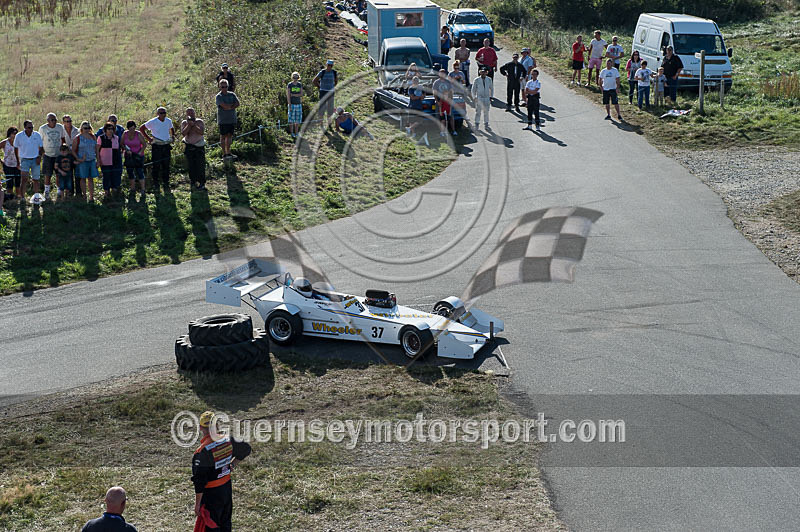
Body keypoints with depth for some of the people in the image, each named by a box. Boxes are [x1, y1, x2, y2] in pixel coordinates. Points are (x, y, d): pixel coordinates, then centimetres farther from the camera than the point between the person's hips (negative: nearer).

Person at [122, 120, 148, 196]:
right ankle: (133, 189, 19)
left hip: (138, 156, -3)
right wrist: (127, 150, -14)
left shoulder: (138, 134, -14)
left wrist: (140, 153, -17)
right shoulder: (125, 134, -5)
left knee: (140, 172, -8)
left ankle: (143, 190, -6)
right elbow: (122, 144, 3)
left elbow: (144, 144, -7)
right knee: (130, 173, 8)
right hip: (129, 156, 3)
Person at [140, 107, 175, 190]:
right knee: (156, 166, -1)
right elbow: (141, 128, -2)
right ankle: (155, 184, 8)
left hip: (166, 146, 4)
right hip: (157, 146, -4)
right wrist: (148, 138, -6)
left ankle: (166, 183, 15)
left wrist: (173, 136, 11)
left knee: (166, 166, 7)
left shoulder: (168, 121, 6)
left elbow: (171, 128, 29)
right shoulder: (152, 122, -9)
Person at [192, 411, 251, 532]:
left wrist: (197, 504, -11)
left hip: (211, 494, -6)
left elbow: (199, 481, -21)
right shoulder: (228, 440, -7)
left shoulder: (202, 452, -25)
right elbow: (246, 450, 12)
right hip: (227, 489, 6)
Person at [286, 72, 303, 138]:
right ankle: (292, 134, 5)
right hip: (292, 104, -4)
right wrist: (290, 106, -14)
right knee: (291, 120, -2)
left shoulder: (300, 85, 7)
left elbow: (301, 94, -1)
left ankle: (296, 133, 13)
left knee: (298, 120, 5)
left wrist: (293, 95, -13)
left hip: (299, 104, 4)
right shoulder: (289, 85, -4)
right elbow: (288, 96, -8)